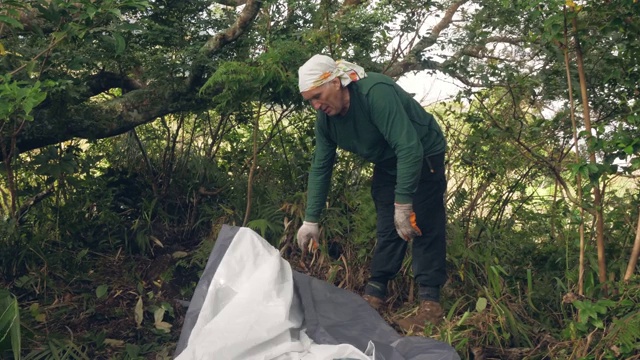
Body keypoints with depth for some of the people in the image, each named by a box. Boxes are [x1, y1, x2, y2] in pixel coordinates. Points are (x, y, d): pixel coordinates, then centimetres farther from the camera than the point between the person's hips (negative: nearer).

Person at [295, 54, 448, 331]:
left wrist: (403, 203, -36)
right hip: (387, 164, 7)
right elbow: (320, 168, -3)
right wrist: (311, 220, -6)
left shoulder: (376, 92, -35)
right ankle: (375, 293, 14)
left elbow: (409, 148, -37)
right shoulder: (325, 117, -10)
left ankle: (430, 304, -9)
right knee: (387, 229, 8)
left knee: (423, 226, -11)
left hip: (423, 157, -7)